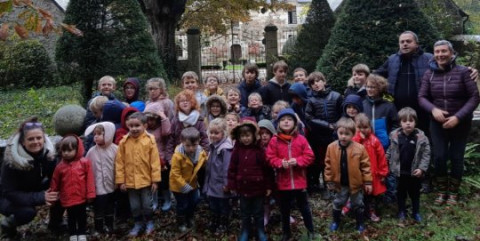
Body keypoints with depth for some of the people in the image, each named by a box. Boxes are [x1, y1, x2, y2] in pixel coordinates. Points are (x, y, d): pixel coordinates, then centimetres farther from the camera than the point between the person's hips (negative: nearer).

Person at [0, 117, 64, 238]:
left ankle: (55, 224, 4)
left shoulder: (48, 152, -18)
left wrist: (52, 192, -31)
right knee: (28, 211, -34)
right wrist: (41, 197, -39)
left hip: (34, 189, 5)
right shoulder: (12, 160, -31)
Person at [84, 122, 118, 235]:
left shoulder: (115, 149, -10)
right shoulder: (91, 151, -7)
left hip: (111, 185, 1)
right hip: (98, 186, -1)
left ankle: (109, 226, 34)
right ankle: (99, 229, 22)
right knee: (98, 208, 7)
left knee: (110, 207, 17)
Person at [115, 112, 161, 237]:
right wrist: (120, 181, -3)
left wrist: (155, 180, -8)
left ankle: (149, 222, 35)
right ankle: (138, 223, 36)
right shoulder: (124, 142, -7)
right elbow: (119, 163, -3)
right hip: (130, 181, 2)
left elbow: (155, 161, -9)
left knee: (147, 204, 12)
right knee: (134, 205, 16)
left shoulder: (150, 140, -11)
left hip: (146, 180, -2)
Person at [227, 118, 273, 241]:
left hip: (258, 187, -2)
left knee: (258, 212, 14)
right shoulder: (237, 150, -4)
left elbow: (267, 169, -8)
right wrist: (232, 185, 0)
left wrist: (269, 186, -6)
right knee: (245, 213, 17)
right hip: (243, 187, 2)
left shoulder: (259, 150, -12)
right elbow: (232, 168, 1)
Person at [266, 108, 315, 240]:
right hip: (283, 182, 1)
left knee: (304, 208, 14)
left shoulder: (301, 139, -5)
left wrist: (297, 161, -20)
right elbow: (270, 158, -5)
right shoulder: (274, 140, -4)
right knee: (284, 210, 15)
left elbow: (309, 156, -6)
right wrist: (280, 163, -21)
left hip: (299, 181, -1)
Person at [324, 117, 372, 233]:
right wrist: (329, 181, -1)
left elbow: (365, 166, -10)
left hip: (356, 183, -1)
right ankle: (335, 221, 39)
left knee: (358, 205, 17)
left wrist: (368, 182, -8)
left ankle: (360, 223, 36)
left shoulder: (359, 148, -17)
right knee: (338, 203, 19)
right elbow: (328, 166, -3)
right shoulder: (331, 147, -12)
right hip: (340, 184, 2)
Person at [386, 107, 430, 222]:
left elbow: (426, 154, -9)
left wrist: (422, 168, -16)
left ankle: (416, 212, 35)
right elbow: (390, 152, 3)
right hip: (400, 171, 1)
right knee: (401, 193, 16)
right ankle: (402, 212, 33)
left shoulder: (421, 137, -14)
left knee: (415, 193, 18)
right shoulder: (395, 136, -9)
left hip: (415, 172, -1)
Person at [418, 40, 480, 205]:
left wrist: (458, 117, -19)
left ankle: (453, 193, 23)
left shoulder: (463, 72, -10)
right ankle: (442, 191, 20)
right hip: (437, 123, 2)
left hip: (460, 123, -2)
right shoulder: (429, 73, -3)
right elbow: (422, 97, -1)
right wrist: (433, 109, -21)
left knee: (456, 158, 5)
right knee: (439, 157, -1)